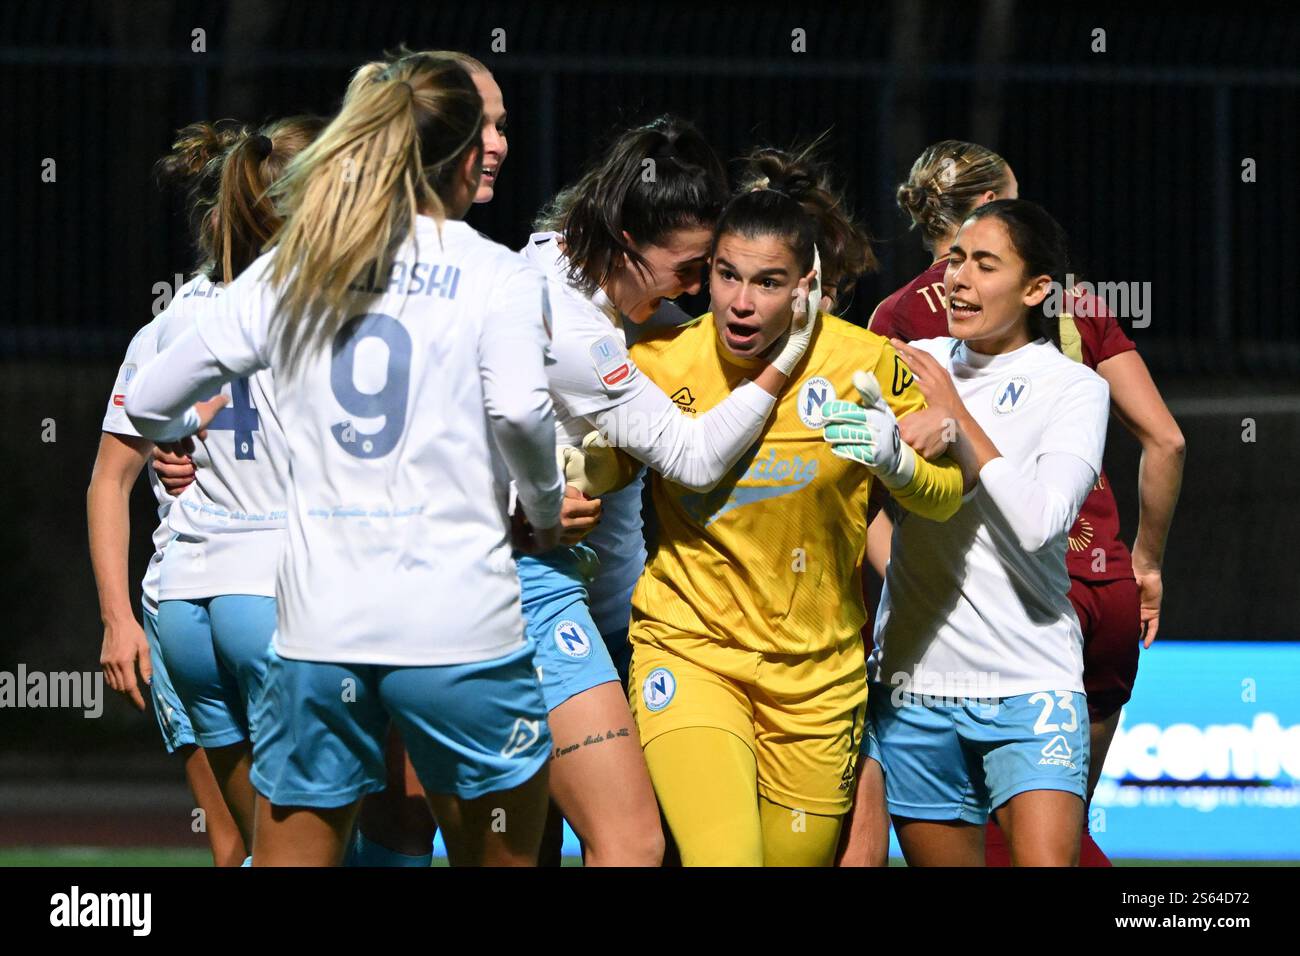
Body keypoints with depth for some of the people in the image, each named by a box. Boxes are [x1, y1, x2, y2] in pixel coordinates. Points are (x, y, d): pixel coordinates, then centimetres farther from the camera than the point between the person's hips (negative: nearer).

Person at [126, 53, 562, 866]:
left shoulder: (285, 274, 11)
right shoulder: (497, 274, 0)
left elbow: (149, 402, 14)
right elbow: (519, 410, -18)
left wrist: (186, 431, 36)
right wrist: (545, 512, 0)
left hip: (317, 625, 3)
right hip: (461, 626, -3)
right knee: (501, 857, 11)